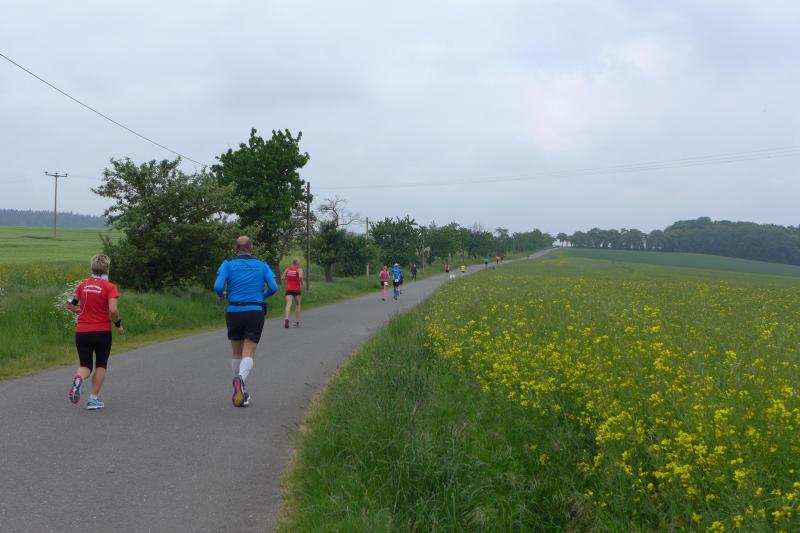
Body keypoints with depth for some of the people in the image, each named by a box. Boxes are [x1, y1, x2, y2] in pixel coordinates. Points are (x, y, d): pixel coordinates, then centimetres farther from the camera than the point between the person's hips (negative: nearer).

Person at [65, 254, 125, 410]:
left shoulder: (83, 285, 5)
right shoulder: (110, 287, -10)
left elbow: (70, 305, 11)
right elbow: (113, 310, -21)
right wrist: (118, 324, -5)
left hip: (82, 332, 3)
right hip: (102, 332, -3)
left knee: (86, 366, 11)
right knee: (101, 365, 15)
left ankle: (78, 378, -23)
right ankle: (94, 399, 10)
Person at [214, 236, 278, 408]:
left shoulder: (228, 264, 4)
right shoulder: (262, 265, 8)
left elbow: (218, 286, -12)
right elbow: (274, 287, -5)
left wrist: (221, 295, 13)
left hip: (234, 314, 1)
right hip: (255, 314, -1)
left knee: (237, 353, 21)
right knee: (248, 356, -7)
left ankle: (240, 394, 27)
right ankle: (239, 380, -39)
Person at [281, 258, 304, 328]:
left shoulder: (288, 269, 7)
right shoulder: (299, 269, -4)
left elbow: (282, 278, 4)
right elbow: (300, 277, -22)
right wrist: (301, 283, -4)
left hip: (288, 289, 2)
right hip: (296, 289, -2)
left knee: (288, 304, -10)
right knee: (297, 305, 16)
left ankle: (286, 318, -35)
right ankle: (297, 322, 17)